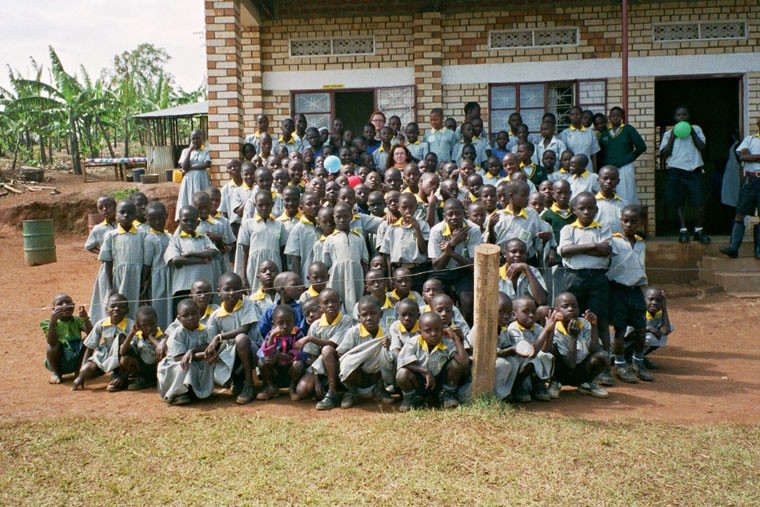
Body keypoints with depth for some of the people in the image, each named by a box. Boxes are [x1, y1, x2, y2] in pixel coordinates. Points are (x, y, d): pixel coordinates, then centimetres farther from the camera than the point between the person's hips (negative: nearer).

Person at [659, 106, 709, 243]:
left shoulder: (696, 129, 15)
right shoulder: (668, 134, 13)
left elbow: (702, 147, 2)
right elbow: (664, 154, 4)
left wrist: (692, 132, -4)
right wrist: (672, 137, -2)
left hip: (694, 169, 0)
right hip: (677, 169, 0)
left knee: (699, 201, -8)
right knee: (678, 202, -2)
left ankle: (699, 230, 4)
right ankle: (683, 230, 3)